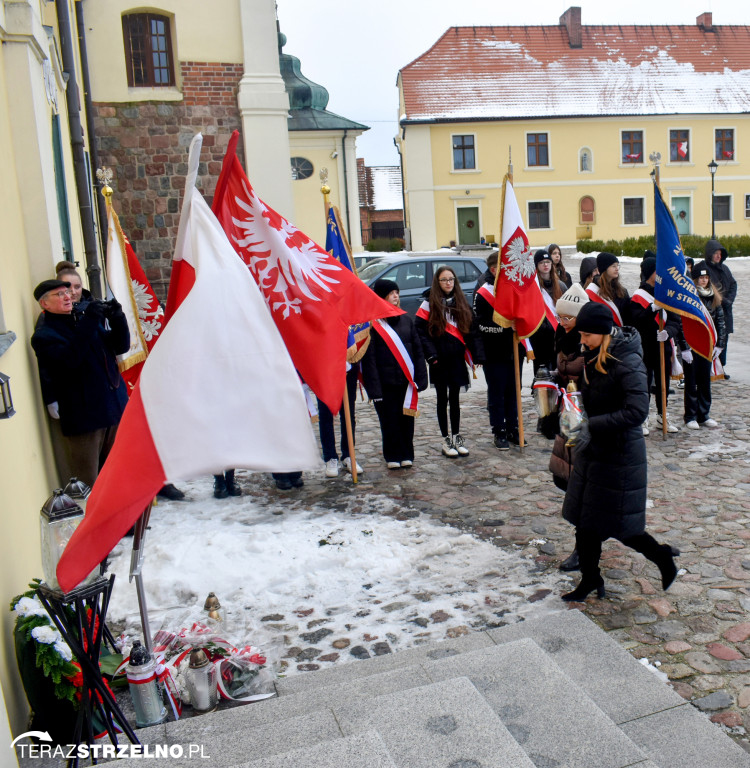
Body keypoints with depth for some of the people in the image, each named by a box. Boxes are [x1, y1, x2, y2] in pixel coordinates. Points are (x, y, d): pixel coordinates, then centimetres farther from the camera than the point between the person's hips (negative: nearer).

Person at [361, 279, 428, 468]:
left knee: (407, 419, 9)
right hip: (385, 383, -4)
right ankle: (393, 457, 18)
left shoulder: (406, 320, 10)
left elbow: (418, 350, 11)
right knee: (389, 421, 4)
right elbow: (369, 358, -7)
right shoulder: (372, 323, -5)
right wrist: (374, 387, -12)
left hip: (407, 381, 4)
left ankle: (406, 455, 22)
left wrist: (420, 378, 3)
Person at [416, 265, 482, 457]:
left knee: (454, 399, 10)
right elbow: (420, 330, -8)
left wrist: (475, 354, 1)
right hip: (439, 360, -3)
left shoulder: (461, 303, 9)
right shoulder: (430, 303, -3)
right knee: (442, 399, 6)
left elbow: (470, 331, 8)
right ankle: (446, 440, 13)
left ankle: (457, 437, 19)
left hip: (457, 358, 3)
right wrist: (430, 354, -16)